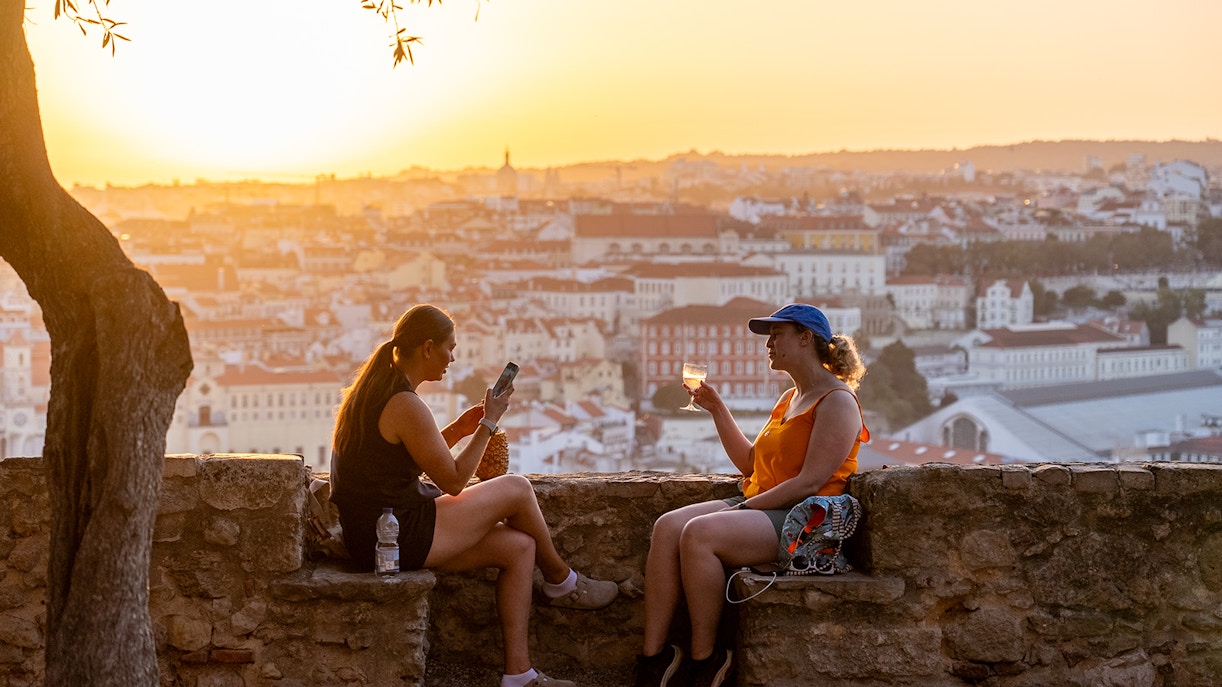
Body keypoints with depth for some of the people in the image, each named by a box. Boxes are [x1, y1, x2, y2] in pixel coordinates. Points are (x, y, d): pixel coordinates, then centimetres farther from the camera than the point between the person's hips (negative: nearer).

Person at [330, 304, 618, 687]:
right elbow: (453, 481, -12)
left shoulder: (374, 390, 12)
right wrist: (489, 423, -3)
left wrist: (458, 429, 14)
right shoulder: (405, 405, -19)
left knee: (519, 547, 7)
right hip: (401, 537, -10)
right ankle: (561, 583, 23)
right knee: (517, 489, -3)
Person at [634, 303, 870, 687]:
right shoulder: (790, 399, 24)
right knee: (668, 526, -14)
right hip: (760, 507, 9)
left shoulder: (837, 401, -7)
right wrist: (717, 410, 19)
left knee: (699, 534, -30)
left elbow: (810, 483, -17)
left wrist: (748, 507, -16)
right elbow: (751, 464, 25)